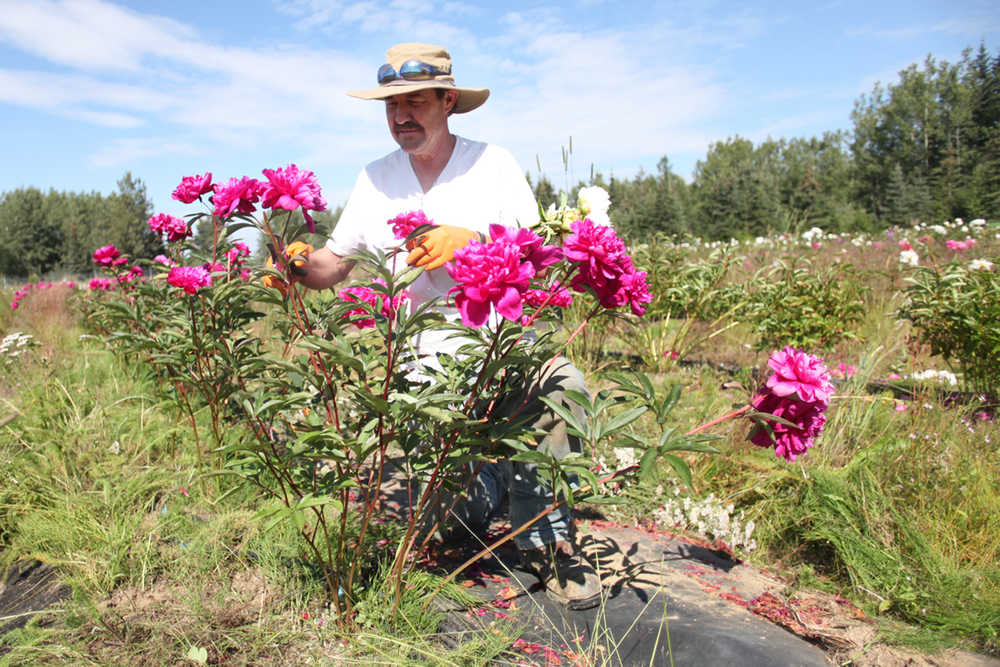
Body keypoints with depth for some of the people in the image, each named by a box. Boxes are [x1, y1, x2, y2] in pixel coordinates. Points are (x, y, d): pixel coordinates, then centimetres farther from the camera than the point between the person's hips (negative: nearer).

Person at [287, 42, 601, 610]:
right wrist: (297, 267, -8)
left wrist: (472, 240, -22)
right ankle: (489, 479, 26)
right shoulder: (375, 180, 11)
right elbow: (335, 264, 14)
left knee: (563, 386, -30)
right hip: (415, 355, 1)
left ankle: (547, 538, -9)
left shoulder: (493, 163, 3)